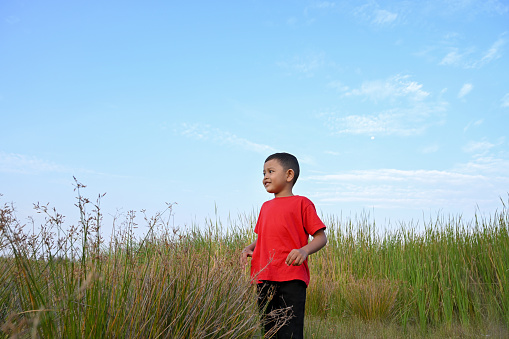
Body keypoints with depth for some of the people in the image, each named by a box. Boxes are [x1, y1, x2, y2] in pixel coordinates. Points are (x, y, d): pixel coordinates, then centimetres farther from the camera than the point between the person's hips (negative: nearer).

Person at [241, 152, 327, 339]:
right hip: (264, 279, 6)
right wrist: (249, 248, 8)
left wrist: (304, 250, -21)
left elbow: (321, 237, -2)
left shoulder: (301, 203, 1)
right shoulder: (265, 207, 20)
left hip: (292, 279, -6)